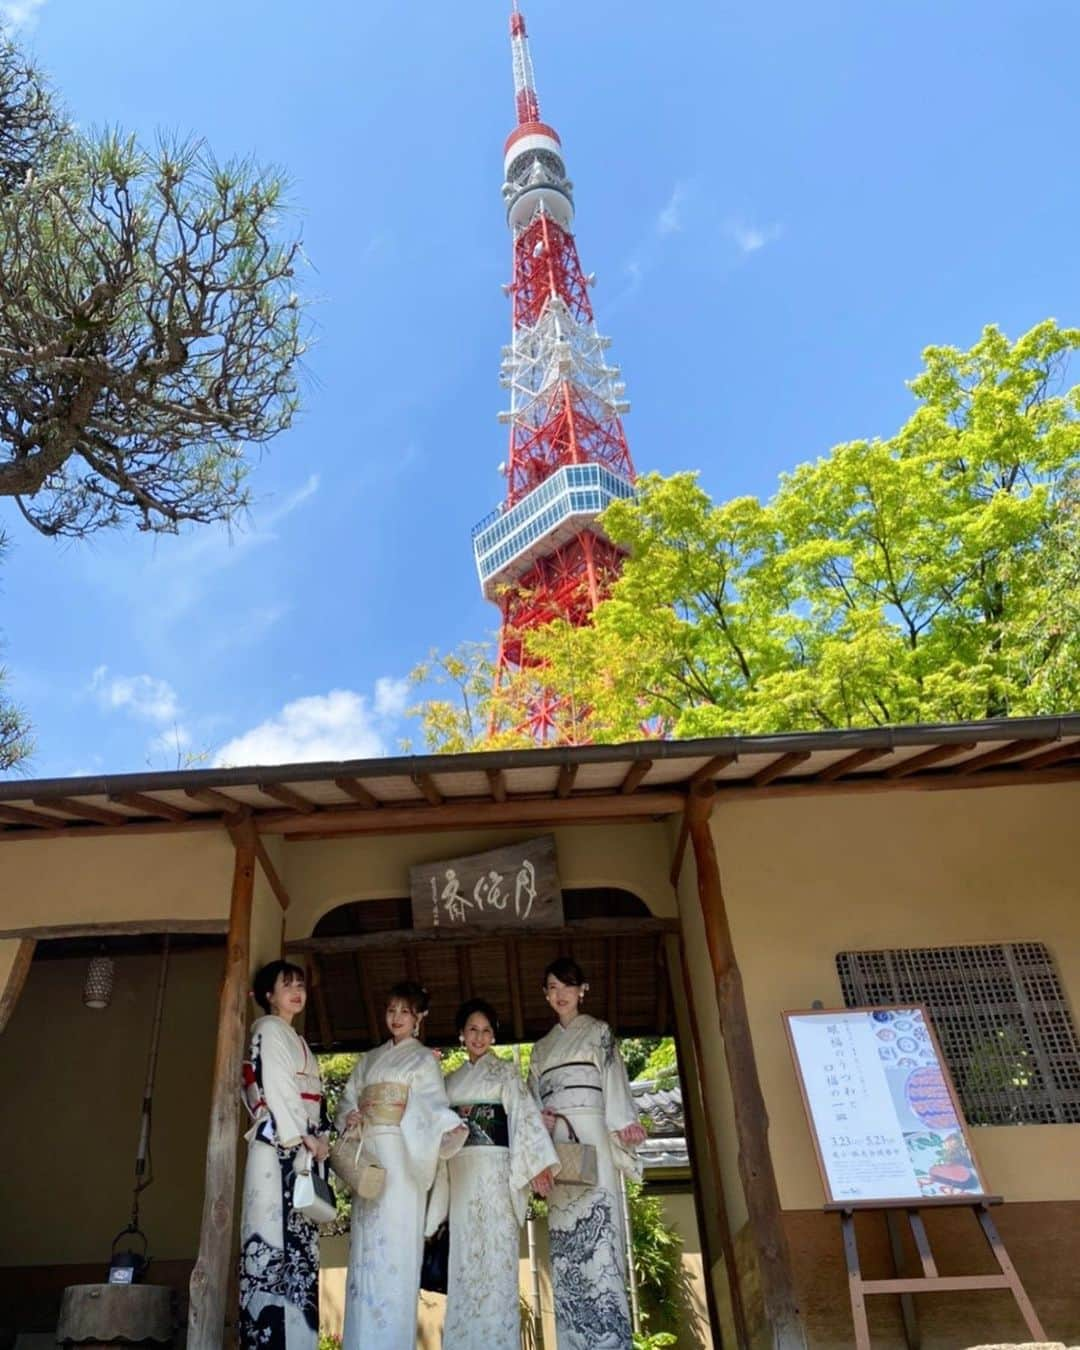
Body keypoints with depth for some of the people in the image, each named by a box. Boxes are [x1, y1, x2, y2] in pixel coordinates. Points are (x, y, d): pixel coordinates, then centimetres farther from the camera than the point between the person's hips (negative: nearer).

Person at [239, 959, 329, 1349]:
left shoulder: (298, 1041, 25)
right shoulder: (269, 1029, 0)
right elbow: (275, 1087, -11)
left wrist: (319, 1137, 8)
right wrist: (303, 1136, -13)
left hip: (300, 1147, 9)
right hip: (277, 1145, -9)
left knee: (300, 1238, 6)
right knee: (274, 1232, -11)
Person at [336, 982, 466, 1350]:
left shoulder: (424, 1059, 7)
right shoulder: (370, 1059, 21)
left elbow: (432, 1102, -8)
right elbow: (348, 1097, 17)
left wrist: (451, 1127, -27)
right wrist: (349, 1116, -6)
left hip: (401, 1154, -4)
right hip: (368, 1152, 4)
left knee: (395, 1238, -8)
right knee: (367, 1241, 3)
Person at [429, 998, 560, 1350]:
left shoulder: (505, 1070, 7)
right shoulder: (452, 1080, 20)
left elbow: (524, 1114, -4)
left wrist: (537, 1163, -15)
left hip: (494, 1168, -4)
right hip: (460, 1172, 4)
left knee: (495, 1249, -8)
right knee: (465, 1254, 3)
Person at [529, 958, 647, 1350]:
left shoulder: (599, 1031, 12)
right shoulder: (542, 1047, 23)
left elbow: (614, 1078, 1)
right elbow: (534, 1097, 18)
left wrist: (624, 1122, -13)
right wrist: (540, 1118, -4)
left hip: (591, 1133, -4)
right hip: (554, 1140, 4)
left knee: (598, 1227, -13)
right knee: (564, 1235, -1)